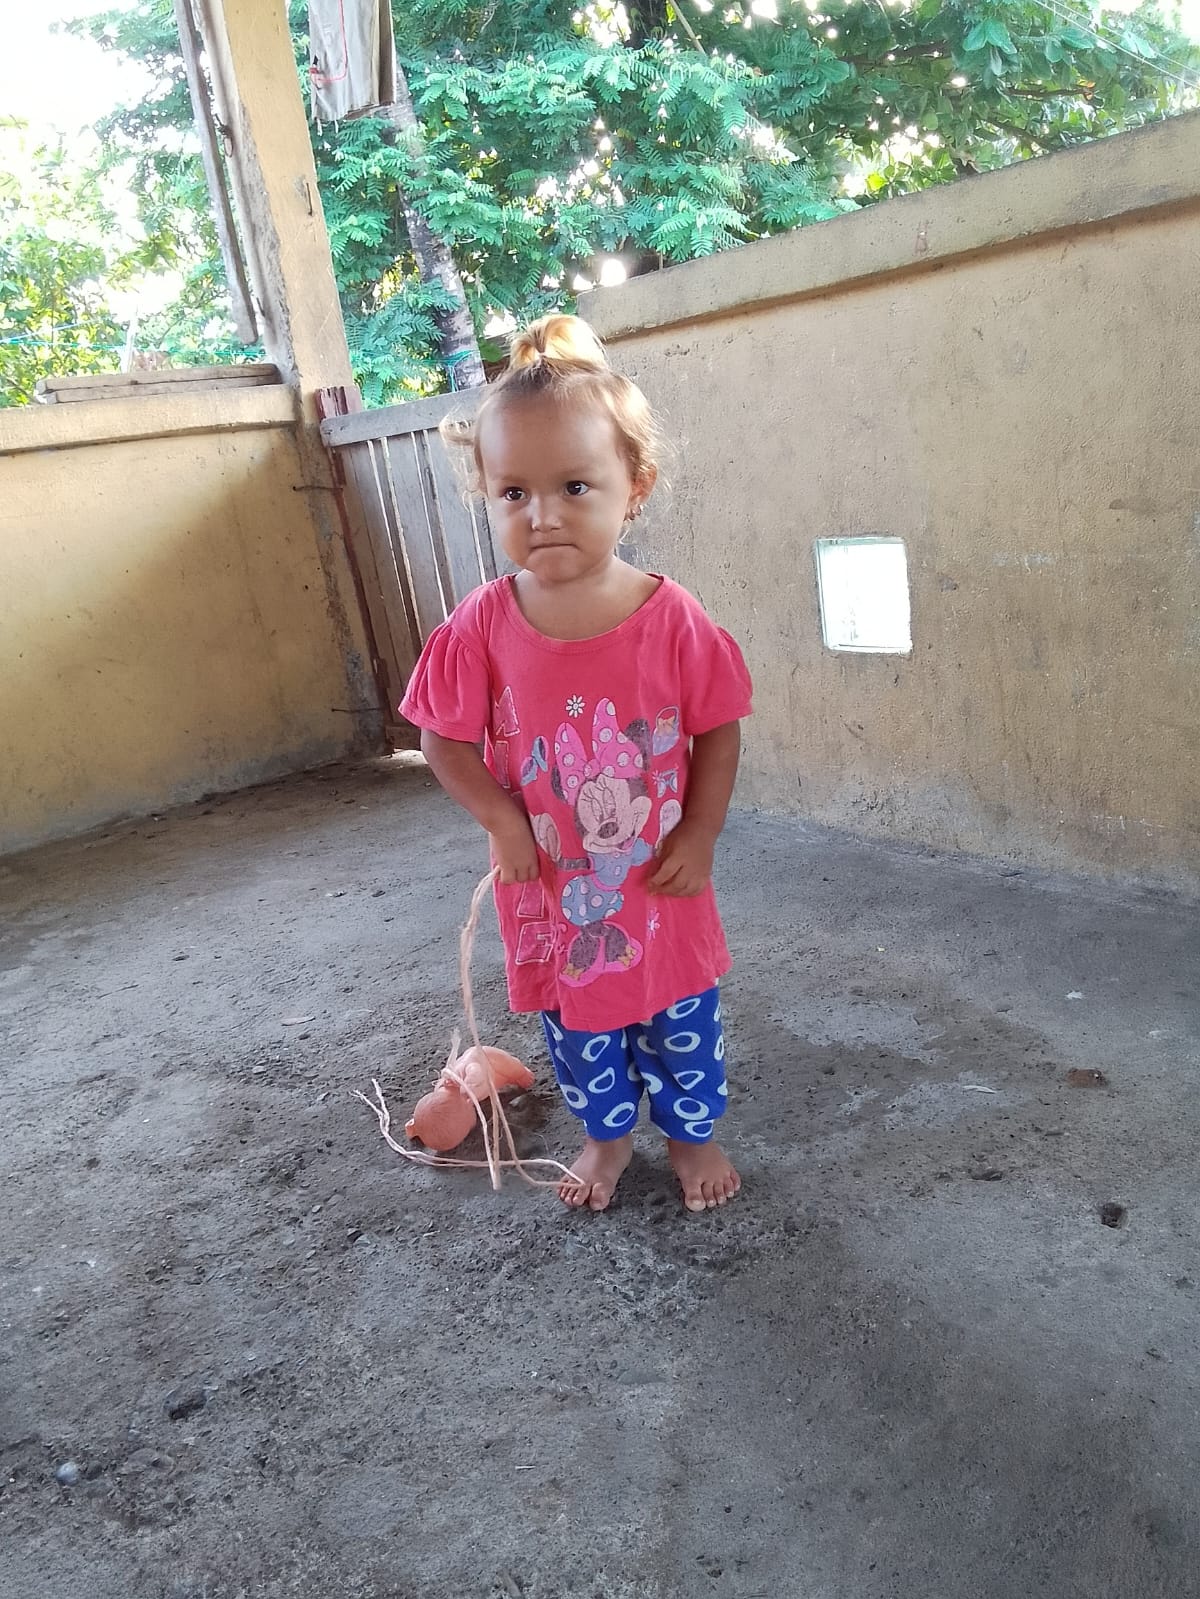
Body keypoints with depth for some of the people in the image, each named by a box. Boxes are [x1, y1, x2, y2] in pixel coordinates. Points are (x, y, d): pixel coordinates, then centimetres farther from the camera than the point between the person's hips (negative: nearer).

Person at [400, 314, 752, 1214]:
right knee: (579, 1034, 22)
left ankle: (692, 1134, 46)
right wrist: (502, 819, -18)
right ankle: (608, 1136, 48)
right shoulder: (483, 628, -15)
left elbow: (719, 733, -6)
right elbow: (445, 739, -7)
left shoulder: (674, 620, -17)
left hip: (662, 885, -1)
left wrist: (701, 834, -10)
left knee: (683, 1028, 19)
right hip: (551, 891, 1)